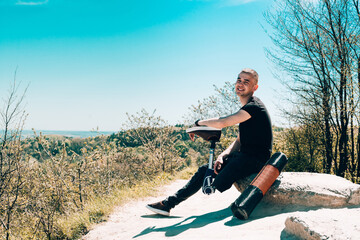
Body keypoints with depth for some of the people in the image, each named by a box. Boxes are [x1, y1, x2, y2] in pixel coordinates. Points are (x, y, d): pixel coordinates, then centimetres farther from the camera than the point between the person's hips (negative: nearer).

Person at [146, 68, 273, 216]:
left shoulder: (253, 106, -15)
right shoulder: (246, 108, 18)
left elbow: (223, 123, -23)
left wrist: (199, 123, -6)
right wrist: (222, 156, -1)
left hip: (256, 159, -9)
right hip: (244, 157, 9)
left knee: (219, 183, -30)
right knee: (205, 169, 5)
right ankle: (169, 203, 7)